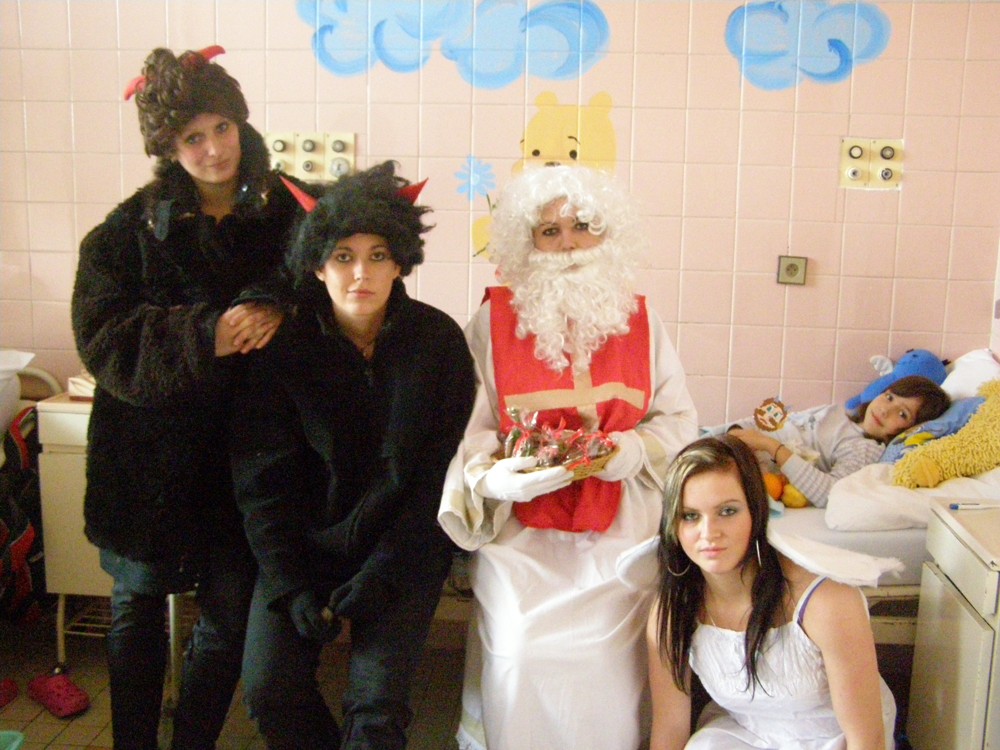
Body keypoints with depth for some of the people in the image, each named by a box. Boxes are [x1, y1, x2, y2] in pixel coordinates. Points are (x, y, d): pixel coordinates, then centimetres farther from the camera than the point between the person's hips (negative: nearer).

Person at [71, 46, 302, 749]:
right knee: (138, 604, 15)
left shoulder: (290, 213, -2)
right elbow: (104, 340, -11)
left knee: (231, 610, 7)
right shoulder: (130, 230, -3)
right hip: (150, 448, 0)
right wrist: (204, 335, -24)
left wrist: (277, 313, -19)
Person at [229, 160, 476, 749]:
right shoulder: (285, 347, -5)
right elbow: (262, 481, -3)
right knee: (269, 688, -12)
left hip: (406, 545, -1)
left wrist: (381, 574, -14)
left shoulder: (439, 341, -8)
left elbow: (439, 477, -7)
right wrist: (290, 585, -11)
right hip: (306, 544, 2)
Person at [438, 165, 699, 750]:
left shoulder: (641, 321, 8)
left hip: (619, 528, 2)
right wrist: (494, 478, -22)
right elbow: (469, 430, -2)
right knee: (519, 660, -16)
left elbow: (679, 419, 7)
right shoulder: (494, 321, 1)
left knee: (612, 666, -13)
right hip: (521, 526, -1)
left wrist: (632, 449, -13)